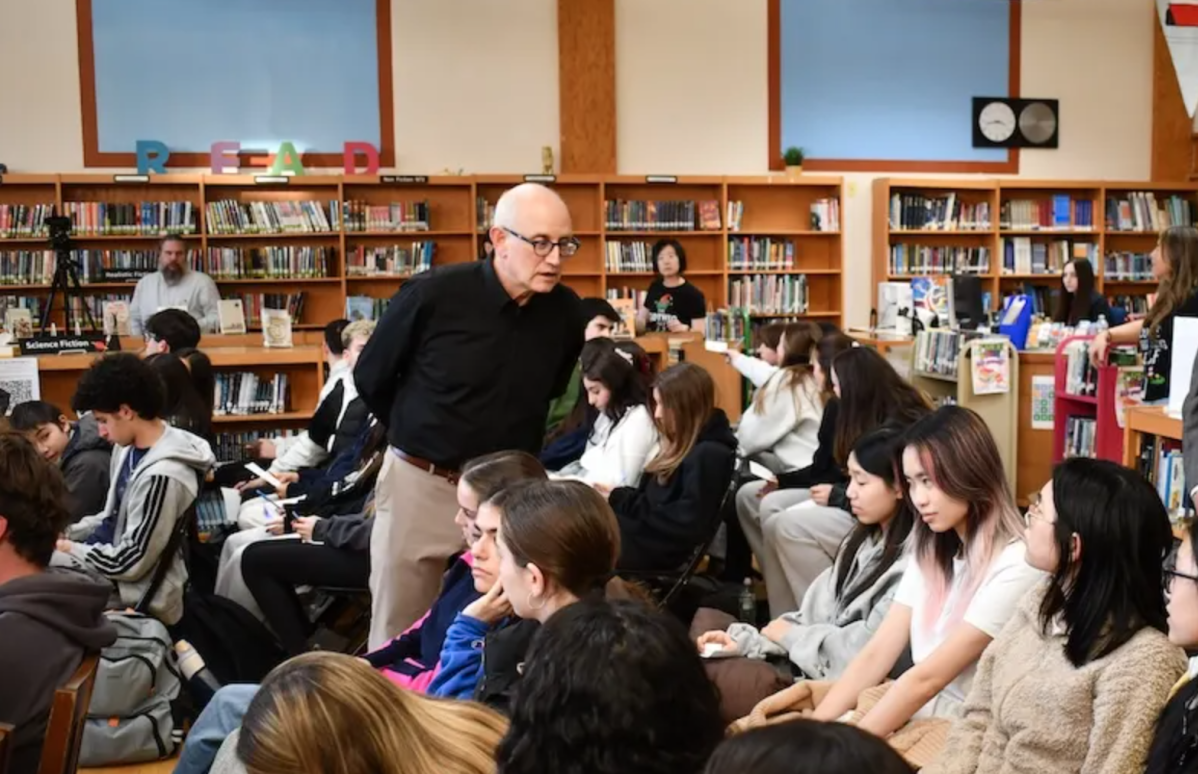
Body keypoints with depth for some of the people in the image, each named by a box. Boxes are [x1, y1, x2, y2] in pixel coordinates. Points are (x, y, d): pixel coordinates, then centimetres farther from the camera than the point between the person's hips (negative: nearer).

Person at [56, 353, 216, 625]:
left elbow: (130, 563, -23)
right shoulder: (130, 449, 2)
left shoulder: (162, 475, -27)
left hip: (138, 601, -8)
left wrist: (68, 549, -11)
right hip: (112, 580, 8)